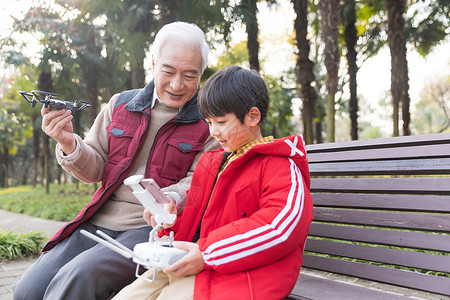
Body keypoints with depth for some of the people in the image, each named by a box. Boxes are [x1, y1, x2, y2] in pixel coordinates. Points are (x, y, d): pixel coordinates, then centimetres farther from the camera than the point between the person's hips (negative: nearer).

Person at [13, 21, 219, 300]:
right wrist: (69, 144, -9)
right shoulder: (120, 104, 12)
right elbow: (94, 171, 12)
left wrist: (171, 199, -29)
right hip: (99, 221, 5)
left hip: (152, 226, -4)